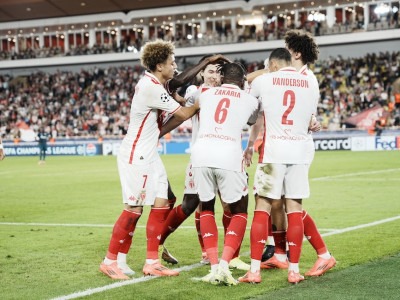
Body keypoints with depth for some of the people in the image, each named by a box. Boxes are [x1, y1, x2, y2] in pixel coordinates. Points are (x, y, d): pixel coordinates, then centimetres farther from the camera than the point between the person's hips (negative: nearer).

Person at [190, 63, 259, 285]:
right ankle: (224, 264, -5)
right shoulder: (250, 101, 17)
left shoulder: (206, 95, 20)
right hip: (229, 155, -2)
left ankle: (214, 267, 10)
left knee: (207, 207, 21)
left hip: (201, 152, 2)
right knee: (239, 212, 14)